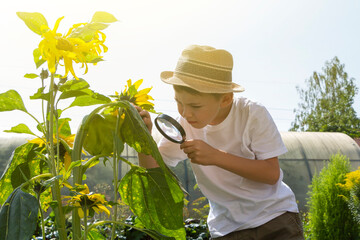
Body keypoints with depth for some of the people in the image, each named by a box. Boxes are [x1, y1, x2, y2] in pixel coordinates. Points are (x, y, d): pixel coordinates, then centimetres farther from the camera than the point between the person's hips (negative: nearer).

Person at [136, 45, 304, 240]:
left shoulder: (253, 114, -18)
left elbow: (272, 174, -21)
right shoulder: (185, 125, -8)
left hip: (276, 218, -2)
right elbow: (154, 169, -6)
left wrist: (216, 156, -31)